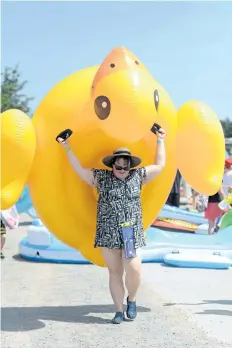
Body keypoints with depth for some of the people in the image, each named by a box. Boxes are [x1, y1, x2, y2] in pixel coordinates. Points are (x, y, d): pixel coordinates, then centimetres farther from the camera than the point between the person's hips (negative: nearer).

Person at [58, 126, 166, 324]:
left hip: (132, 233, 0)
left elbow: (159, 165, 15)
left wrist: (160, 141, 18)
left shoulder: (138, 176, 9)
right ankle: (119, 311, 14)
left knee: (133, 269, -14)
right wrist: (68, 150, 0)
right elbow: (80, 171, 5)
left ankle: (132, 298, 15)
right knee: (115, 272, 4)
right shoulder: (102, 177, 7)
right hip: (108, 233, 0)